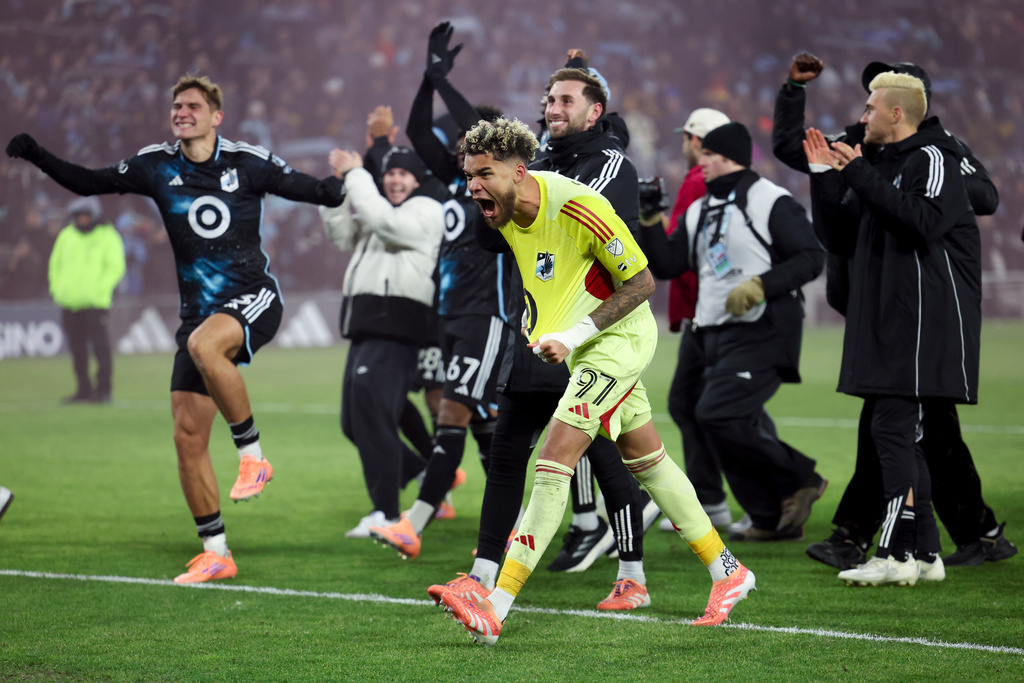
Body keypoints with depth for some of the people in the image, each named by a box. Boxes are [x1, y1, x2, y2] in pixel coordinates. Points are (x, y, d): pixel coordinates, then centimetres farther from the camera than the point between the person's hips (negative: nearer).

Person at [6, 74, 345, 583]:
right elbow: (87, 183, 10)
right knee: (188, 436, -2)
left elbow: (315, 191, 3)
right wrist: (36, 155, -2)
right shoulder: (156, 166, 4)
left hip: (252, 300, -4)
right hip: (199, 310, 4)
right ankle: (215, 554, 10)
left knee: (203, 344, -38)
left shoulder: (248, 163, -3)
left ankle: (252, 454, -21)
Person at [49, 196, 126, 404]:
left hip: (94, 303, -5)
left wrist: (99, 290, -14)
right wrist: (57, 289, 9)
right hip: (69, 304, 5)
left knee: (100, 347, -9)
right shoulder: (66, 236, 15)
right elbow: (55, 264, 22)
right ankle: (83, 389, 15)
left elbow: (115, 267, -5)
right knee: (77, 348, 7)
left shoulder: (107, 237, 1)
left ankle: (103, 390, -6)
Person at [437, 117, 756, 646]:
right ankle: (727, 572, 29)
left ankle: (495, 610, -22)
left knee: (553, 463, -17)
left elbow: (642, 281, -20)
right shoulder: (504, 212, -3)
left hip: (618, 340, -9)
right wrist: (536, 318, 6)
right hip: (584, 346, 9)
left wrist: (574, 335, -25)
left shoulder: (579, 208, -27)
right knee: (646, 462, 17)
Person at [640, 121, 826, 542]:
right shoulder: (700, 212, 17)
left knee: (718, 414, -21)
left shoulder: (771, 202, -6)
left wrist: (760, 286, -21)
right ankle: (772, 519, 16)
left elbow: (811, 258, -11)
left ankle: (799, 480, -7)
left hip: (760, 332, -8)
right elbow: (667, 265, 14)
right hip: (712, 335, 8)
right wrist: (650, 221, 1)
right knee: (727, 428, 6)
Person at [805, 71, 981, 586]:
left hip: (923, 325, -9)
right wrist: (825, 178, 8)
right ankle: (925, 553, 14)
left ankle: (895, 554, -14)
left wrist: (860, 174, -21)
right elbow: (842, 240, 19)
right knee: (904, 436, 10)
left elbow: (924, 220, -26)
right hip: (887, 326, 9)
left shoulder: (933, 160, -8)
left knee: (893, 429, -14)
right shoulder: (881, 165, 18)